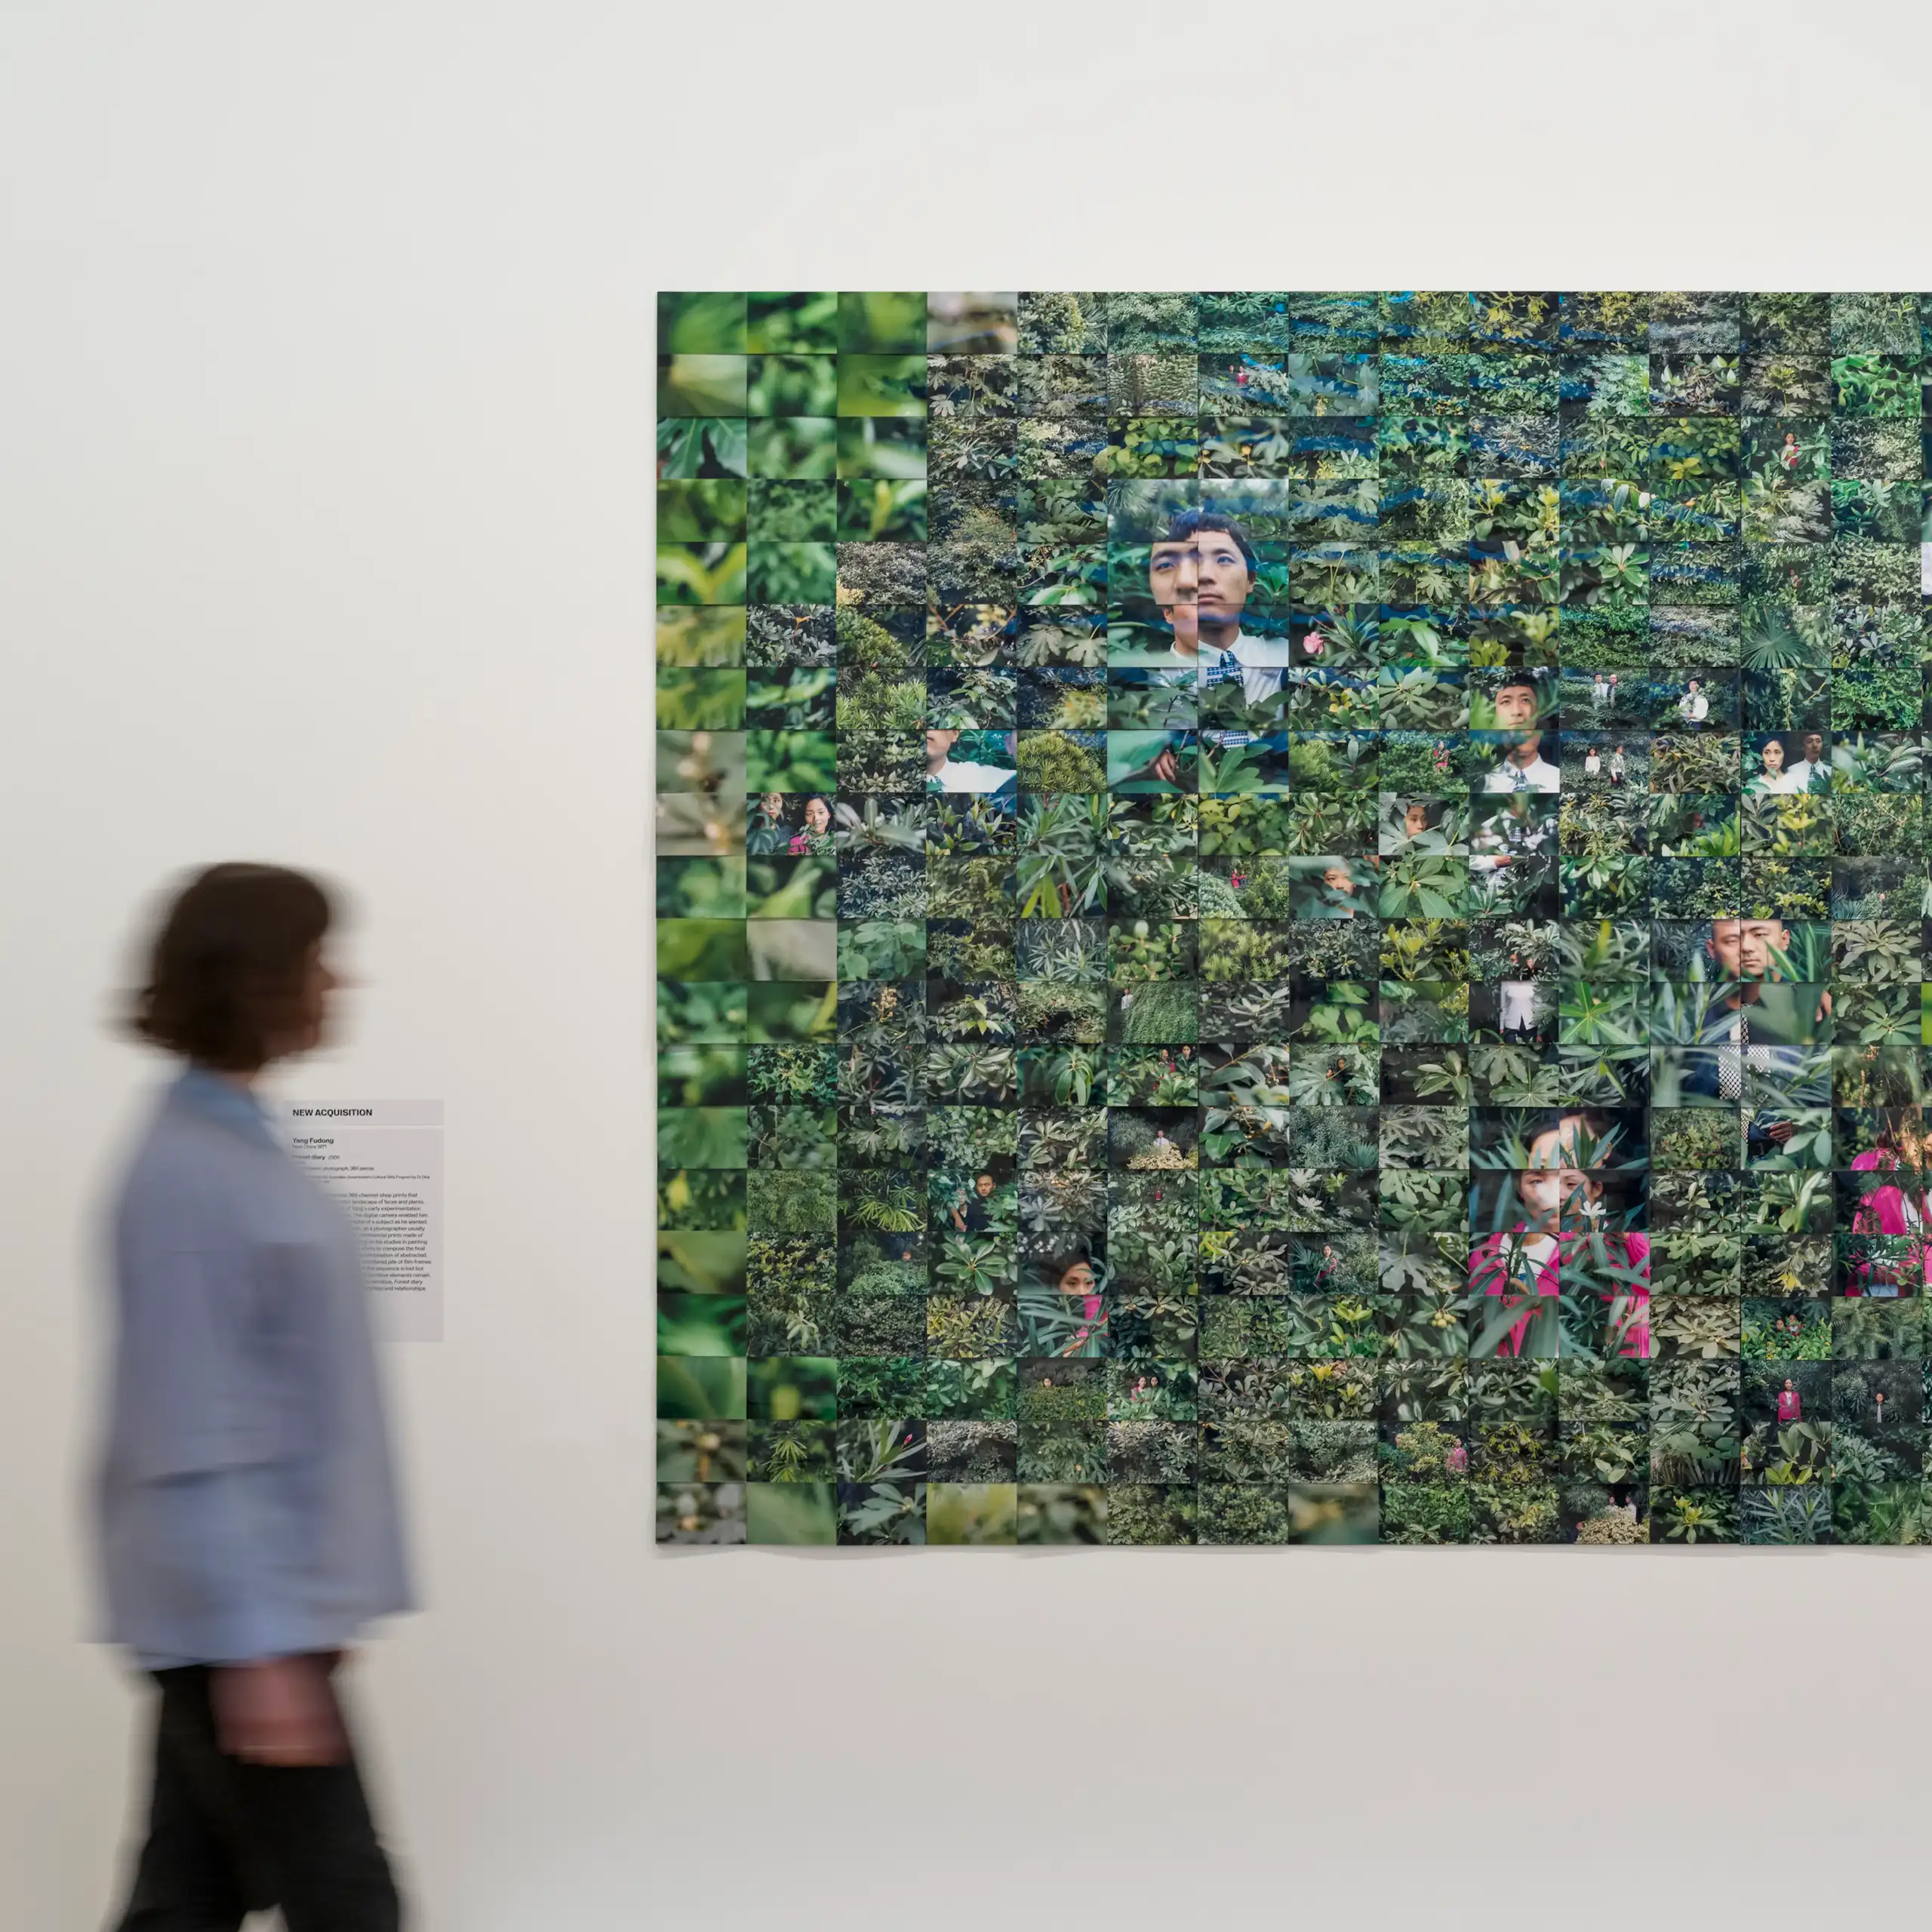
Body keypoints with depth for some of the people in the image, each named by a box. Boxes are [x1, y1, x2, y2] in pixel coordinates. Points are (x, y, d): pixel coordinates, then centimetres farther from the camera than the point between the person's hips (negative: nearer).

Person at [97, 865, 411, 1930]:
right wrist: (256, 1649, -22)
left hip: (273, 1597, 9)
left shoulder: (239, 1145, 10)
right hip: (236, 1615, -9)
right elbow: (195, 1441, -21)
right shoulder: (188, 1173, -18)